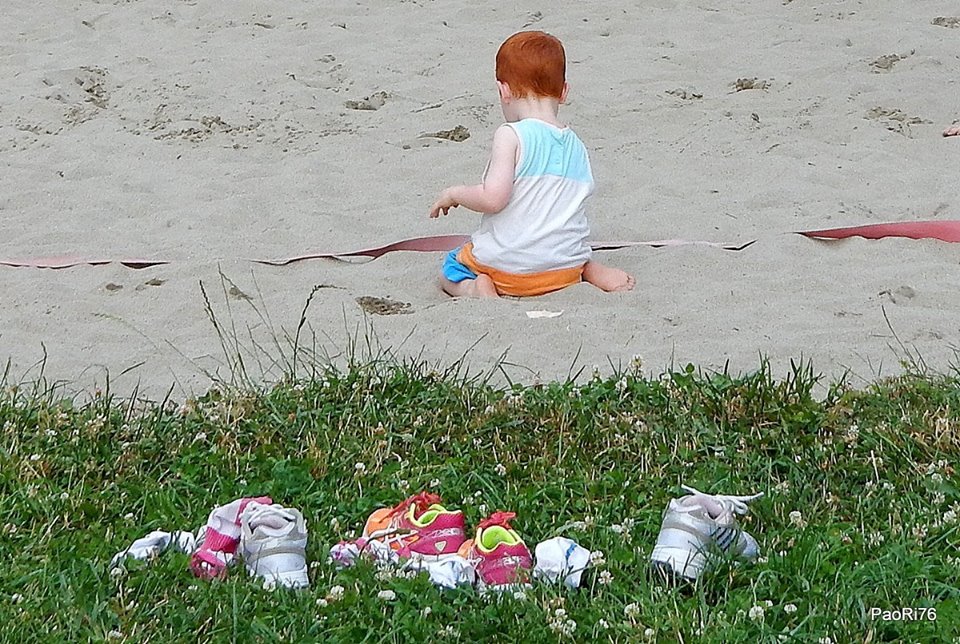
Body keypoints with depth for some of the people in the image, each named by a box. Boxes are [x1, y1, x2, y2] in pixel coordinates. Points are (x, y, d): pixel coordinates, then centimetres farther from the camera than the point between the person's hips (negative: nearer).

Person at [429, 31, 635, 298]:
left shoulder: (510, 136, -15)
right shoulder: (577, 145, 5)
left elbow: (493, 198, -22)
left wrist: (453, 193, -3)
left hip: (510, 266, -5)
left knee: (451, 270, 21)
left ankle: (476, 288, -12)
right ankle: (591, 270, 6)